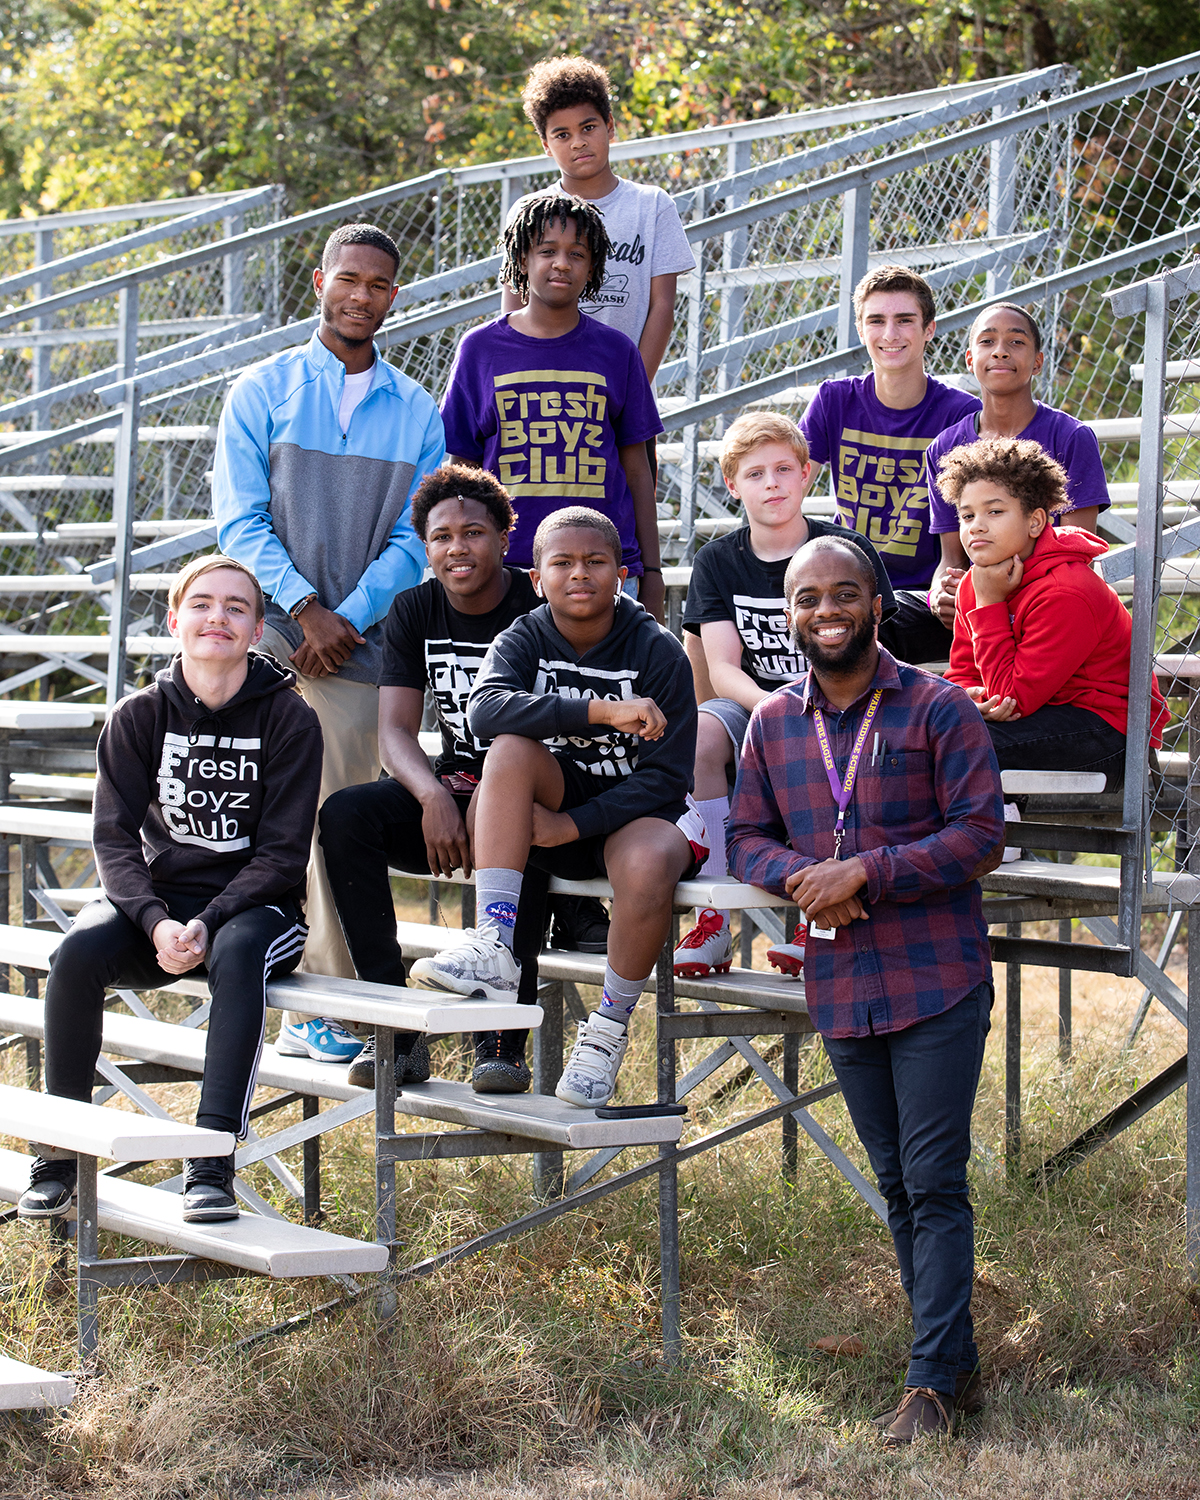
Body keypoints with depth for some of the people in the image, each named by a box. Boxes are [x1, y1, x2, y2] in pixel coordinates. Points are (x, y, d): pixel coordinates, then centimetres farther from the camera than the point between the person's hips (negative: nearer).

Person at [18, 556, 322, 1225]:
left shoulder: (289, 719, -4)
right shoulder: (140, 716, 2)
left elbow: (281, 854, -8)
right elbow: (115, 837, -4)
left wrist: (208, 924, -22)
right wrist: (156, 923, -22)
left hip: (254, 904, -2)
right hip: (158, 898, 2)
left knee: (237, 956, -37)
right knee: (79, 951, -29)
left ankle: (213, 1161, -39)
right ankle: (60, 1152, -17)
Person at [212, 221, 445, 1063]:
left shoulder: (418, 414, 12)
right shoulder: (263, 392, 7)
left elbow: (416, 537, 5)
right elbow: (240, 522, 0)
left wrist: (348, 618, -9)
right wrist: (305, 608, -11)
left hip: (361, 644, 1)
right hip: (267, 628, -1)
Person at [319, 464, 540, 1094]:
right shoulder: (414, 613, 6)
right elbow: (394, 731, -4)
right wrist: (433, 795, -26)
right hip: (451, 789, 5)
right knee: (344, 814, -23)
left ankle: (502, 1038, -30)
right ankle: (396, 1029, -24)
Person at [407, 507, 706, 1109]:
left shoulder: (658, 652, -9)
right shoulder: (525, 640, -4)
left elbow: (665, 777, -12)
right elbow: (485, 710, -27)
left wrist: (573, 825, -24)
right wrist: (601, 710, -37)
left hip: (637, 811, -2)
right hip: (556, 798, 2)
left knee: (648, 863, -37)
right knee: (513, 747, -28)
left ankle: (610, 1026, -14)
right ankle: (496, 951, -37)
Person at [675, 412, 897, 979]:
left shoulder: (848, 550, 2)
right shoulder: (718, 561, 8)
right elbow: (723, 670, -2)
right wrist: (769, 705, -25)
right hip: (751, 705, 2)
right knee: (695, 736, -32)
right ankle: (712, 917, -28)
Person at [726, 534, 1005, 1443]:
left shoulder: (939, 710, -7)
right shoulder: (773, 725, 8)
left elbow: (981, 835, -12)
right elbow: (747, 839, 12)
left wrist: (866, 873, -19)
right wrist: (798, 875, -11)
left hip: (937, 984, -5)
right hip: (841, 988, 5)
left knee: (935, 1185, -7)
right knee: (898, 1186, 13)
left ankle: (934, 1381, -3)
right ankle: (959, 1362, 24)